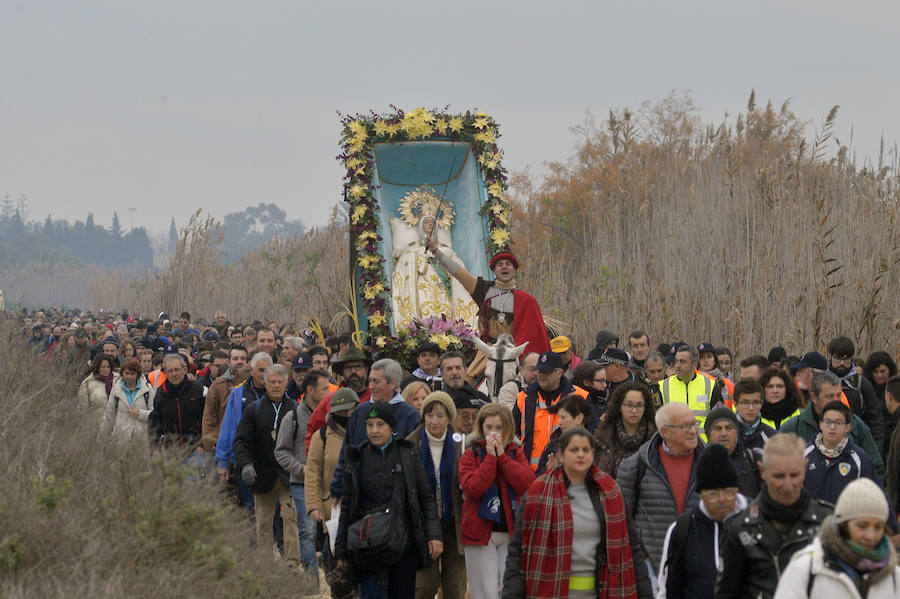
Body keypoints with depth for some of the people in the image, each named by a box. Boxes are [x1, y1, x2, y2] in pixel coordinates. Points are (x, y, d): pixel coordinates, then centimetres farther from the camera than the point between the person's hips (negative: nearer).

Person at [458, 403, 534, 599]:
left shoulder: (516, 453, 11)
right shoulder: (471, 455, 3)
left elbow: (528, 484, -7)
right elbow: (472, 488, -13)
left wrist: (502, 456, -8)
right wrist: (490, 457, -11)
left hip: (511, 531, 2)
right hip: (481, 533, -2)